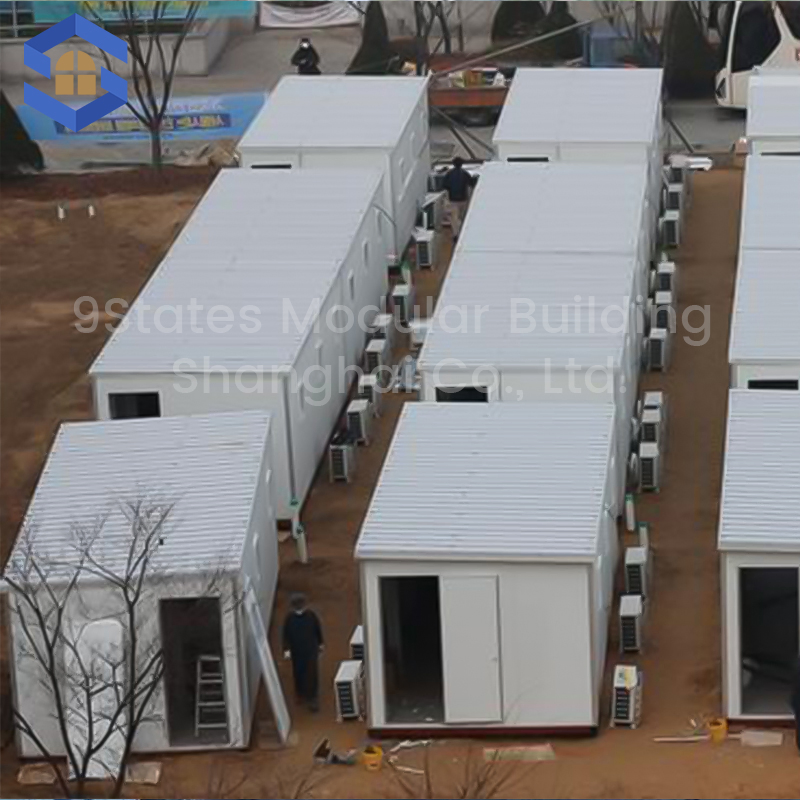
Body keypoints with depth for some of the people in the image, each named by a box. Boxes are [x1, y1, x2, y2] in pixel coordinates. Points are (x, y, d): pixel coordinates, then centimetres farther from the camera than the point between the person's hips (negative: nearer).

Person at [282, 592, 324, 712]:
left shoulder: (311, 615, -13)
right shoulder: (289, 617, -12)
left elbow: (318, 630, 2)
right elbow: (286, 634, -5)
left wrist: (320, 644, 11)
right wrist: (286, 649, -10)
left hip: (311, 650, -1)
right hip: (296, 651, 1)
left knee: (312, 674, -1)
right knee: (298, 674, 15)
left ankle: (313, 699, 9)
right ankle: (301, 695, 37)